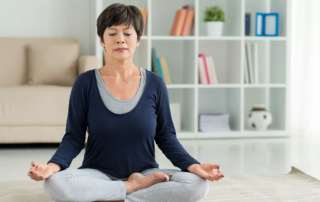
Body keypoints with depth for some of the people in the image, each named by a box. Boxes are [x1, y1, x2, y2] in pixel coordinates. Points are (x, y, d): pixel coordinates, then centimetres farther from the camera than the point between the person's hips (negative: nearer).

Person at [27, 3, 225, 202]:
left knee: (198, 185, -26)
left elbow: (166, 137, 4)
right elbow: (74, 137, -2)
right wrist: (53, 166, -21)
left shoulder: (155, 84, 1)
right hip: (98, 174, -1)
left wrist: (194, 166, -12)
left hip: (145, 172, 1)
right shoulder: (86, 83, -2)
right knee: (55, 183, -33)